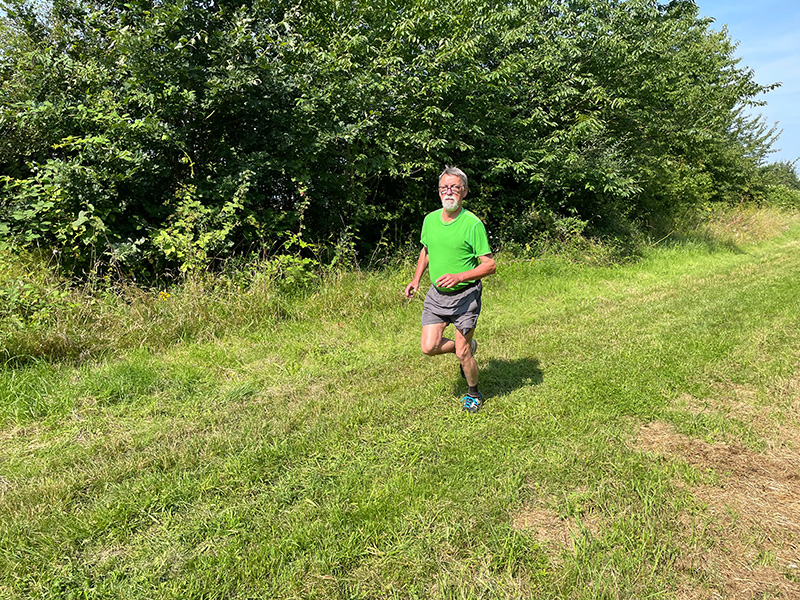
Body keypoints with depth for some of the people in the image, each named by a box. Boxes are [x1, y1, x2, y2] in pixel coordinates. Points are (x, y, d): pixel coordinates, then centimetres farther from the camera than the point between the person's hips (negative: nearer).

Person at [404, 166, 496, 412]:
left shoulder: (473, 224, -15)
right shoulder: (430, 219, 2)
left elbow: (490, 264, -14)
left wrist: (459, 276, -25)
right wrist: (416, 279, 11)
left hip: (465, 295, -5)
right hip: (436, 293, 5)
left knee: (461, 353, 0)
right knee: (429, 347, 0)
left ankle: (473, 394, 29)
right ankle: (468, 346, 30)